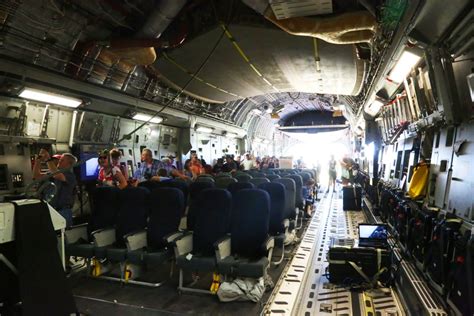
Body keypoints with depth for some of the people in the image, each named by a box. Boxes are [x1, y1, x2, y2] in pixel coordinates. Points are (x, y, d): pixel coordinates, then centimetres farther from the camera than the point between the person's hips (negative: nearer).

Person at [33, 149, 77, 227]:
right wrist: (38, 160, 2)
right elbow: (37, 176, 13)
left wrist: (48, 159, -27)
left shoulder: (70, 176, -12)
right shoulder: (53, 174, 12)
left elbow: (57, 175, -32)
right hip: (50, 210, 7)